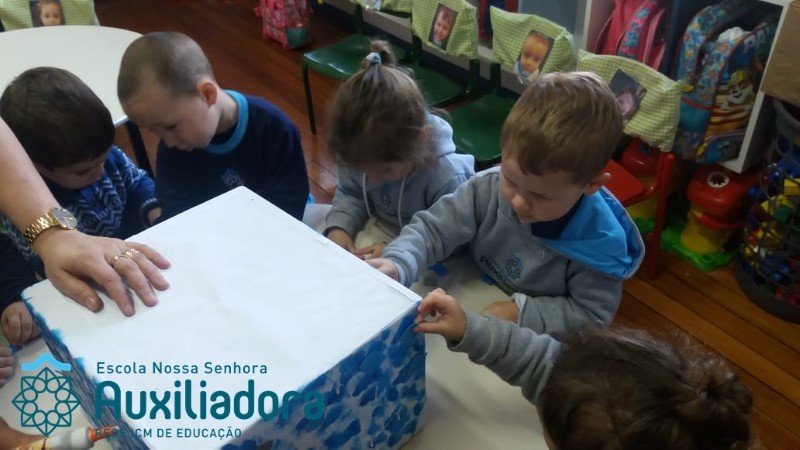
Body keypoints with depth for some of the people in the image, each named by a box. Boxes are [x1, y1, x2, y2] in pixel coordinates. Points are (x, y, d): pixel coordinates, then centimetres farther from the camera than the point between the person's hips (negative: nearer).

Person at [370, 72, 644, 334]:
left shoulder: (599, 242, -22)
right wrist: (397, 264, -32)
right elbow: (434, 228, -14)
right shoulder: (488, 188, -17)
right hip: (467, 308, 2)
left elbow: (593, 313, -12)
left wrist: (521, 313, -21)